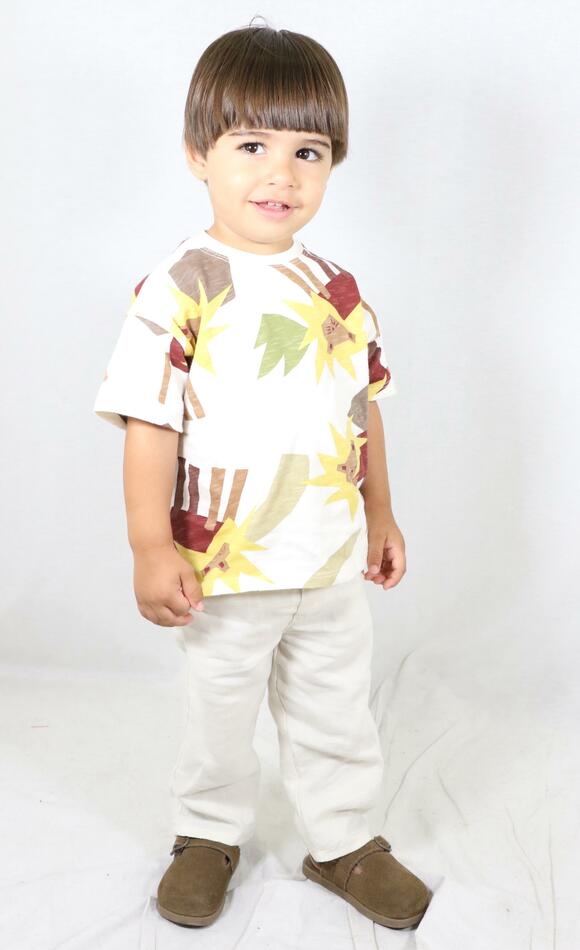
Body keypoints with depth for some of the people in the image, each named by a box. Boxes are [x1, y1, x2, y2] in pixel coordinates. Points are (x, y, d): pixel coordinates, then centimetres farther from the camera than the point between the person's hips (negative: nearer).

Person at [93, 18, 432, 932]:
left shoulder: (339, 291, 2)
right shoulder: (179, 288, -15)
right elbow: (150, 420, -16)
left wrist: (380, 515, 14)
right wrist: (152, 546, -18)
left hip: (334, 562, 5)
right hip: (226, 567, -4)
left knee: (338, 715, 19)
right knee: (219, 712, 17)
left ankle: (343, 839, 41)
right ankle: (210, 832, 42)